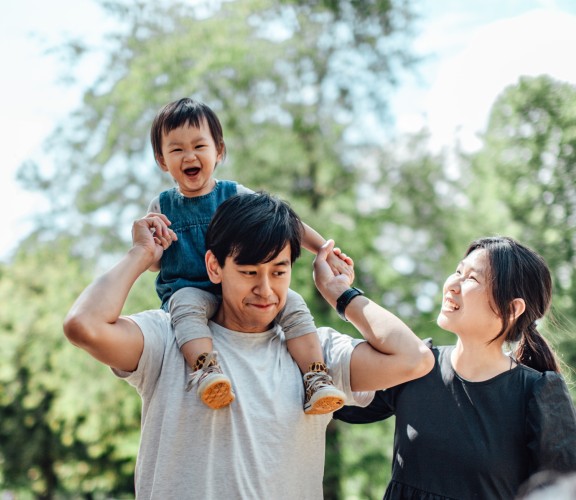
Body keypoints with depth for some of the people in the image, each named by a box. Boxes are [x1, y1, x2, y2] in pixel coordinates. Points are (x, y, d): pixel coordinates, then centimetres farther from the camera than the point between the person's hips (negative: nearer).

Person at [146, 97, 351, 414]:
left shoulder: (236, 196, 7)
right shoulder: (163, 206, 8)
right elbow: (153, 264, 9)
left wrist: (326, 251, 2)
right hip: (187, 289, -1)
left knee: (290, 302, -22)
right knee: (187, 305, -36)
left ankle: (316, 377, -24)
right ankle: (205, 368, -50)